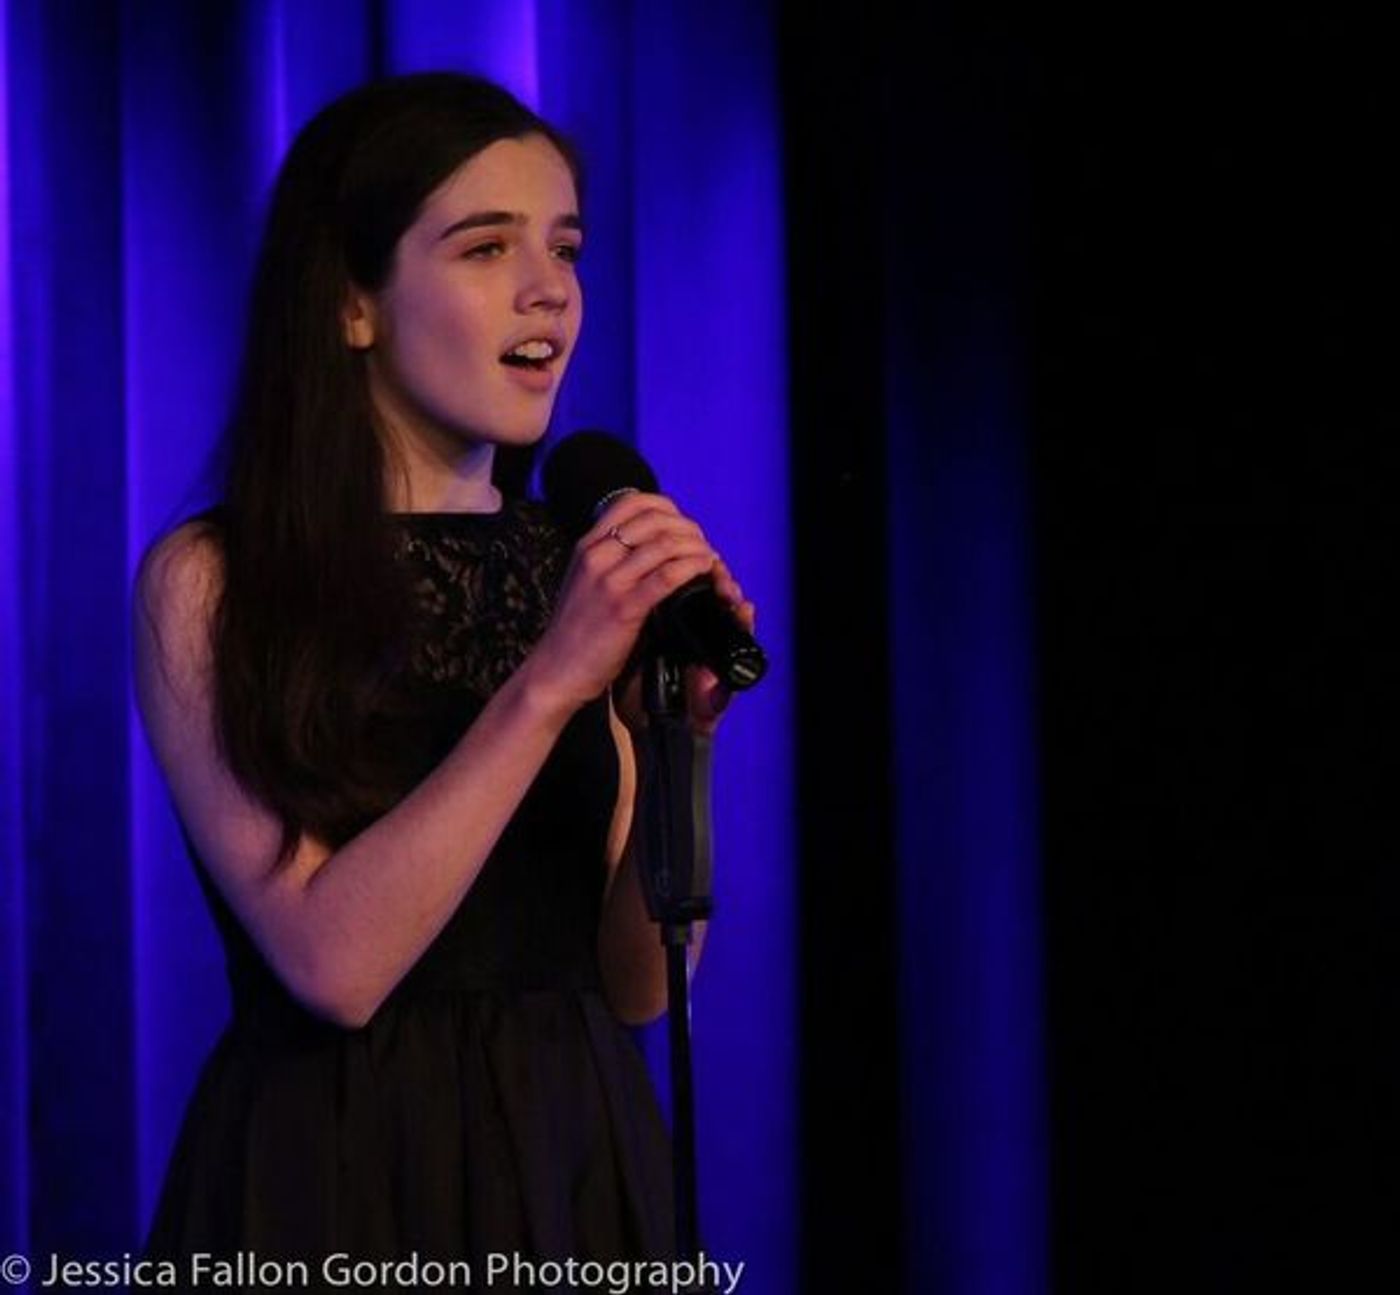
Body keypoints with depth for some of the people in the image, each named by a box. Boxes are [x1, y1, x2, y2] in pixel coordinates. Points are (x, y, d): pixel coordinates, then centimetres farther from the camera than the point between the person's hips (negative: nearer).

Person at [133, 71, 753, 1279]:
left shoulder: (591, 571, 5)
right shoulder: (211, 582, -9)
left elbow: (638, 982, 2)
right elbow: (332, 960, -18)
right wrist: (545, 685, -23)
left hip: (570, 1165, 4)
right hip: (335, 1178, -4)